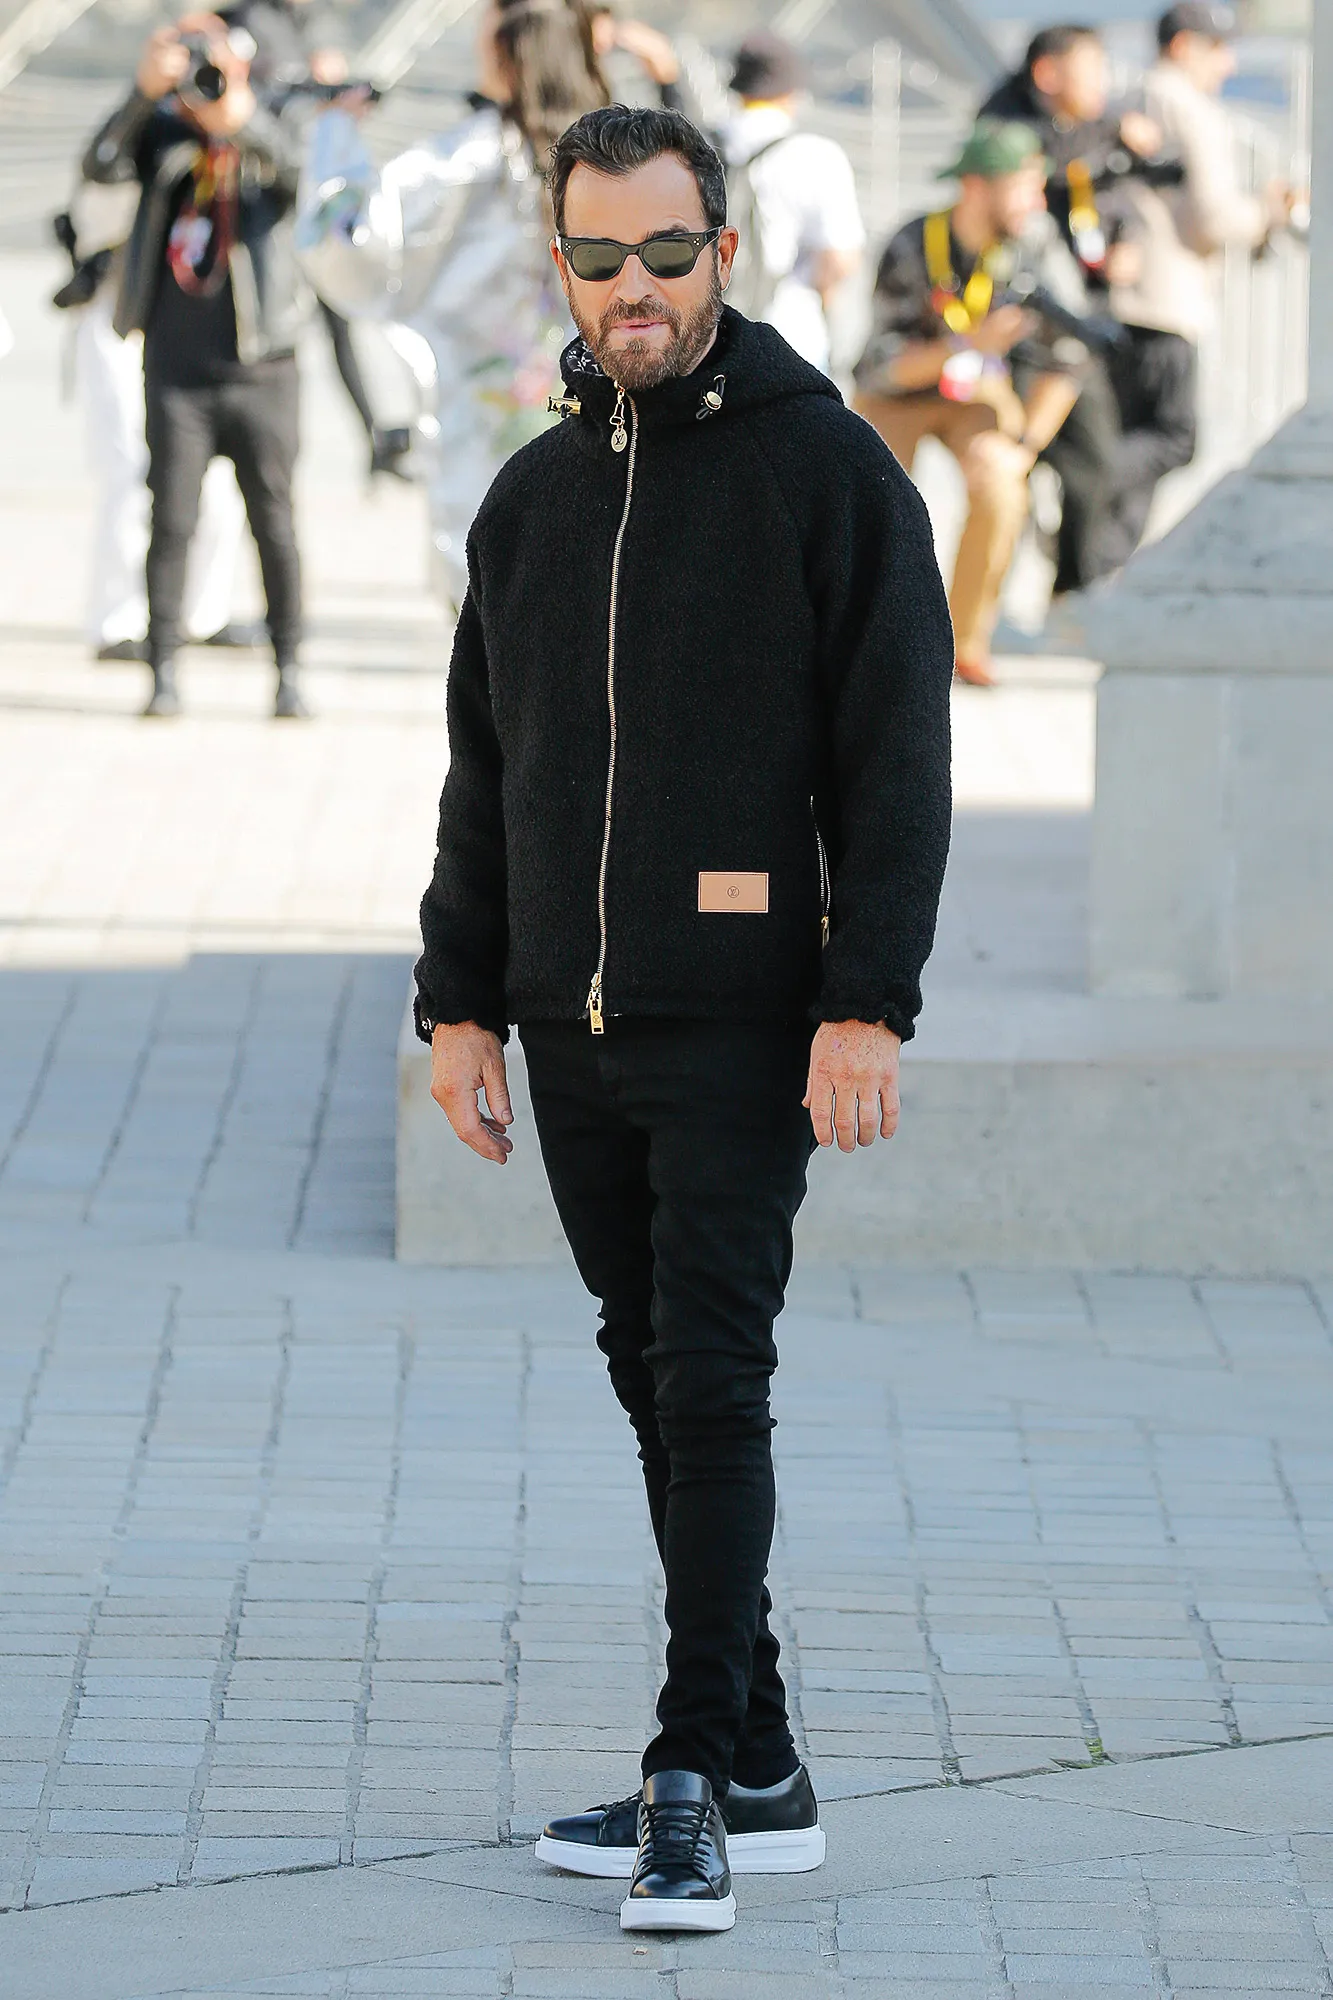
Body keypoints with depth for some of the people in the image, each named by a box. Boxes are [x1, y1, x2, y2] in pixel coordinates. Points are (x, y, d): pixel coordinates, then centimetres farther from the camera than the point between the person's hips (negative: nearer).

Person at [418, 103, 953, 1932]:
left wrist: (867, 1005, -14)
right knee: (658, 1385, 8)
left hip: (739, 1026, -6)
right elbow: (483, 772, 19)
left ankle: (696, 1775, -8)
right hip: (571, 1028, 6)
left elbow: (898, 755, -7)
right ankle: (753, 1772, 13)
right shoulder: (535, 497, 14)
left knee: (711, 1382, -9)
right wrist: (460, 996, 12)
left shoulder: (827, 470, -3)